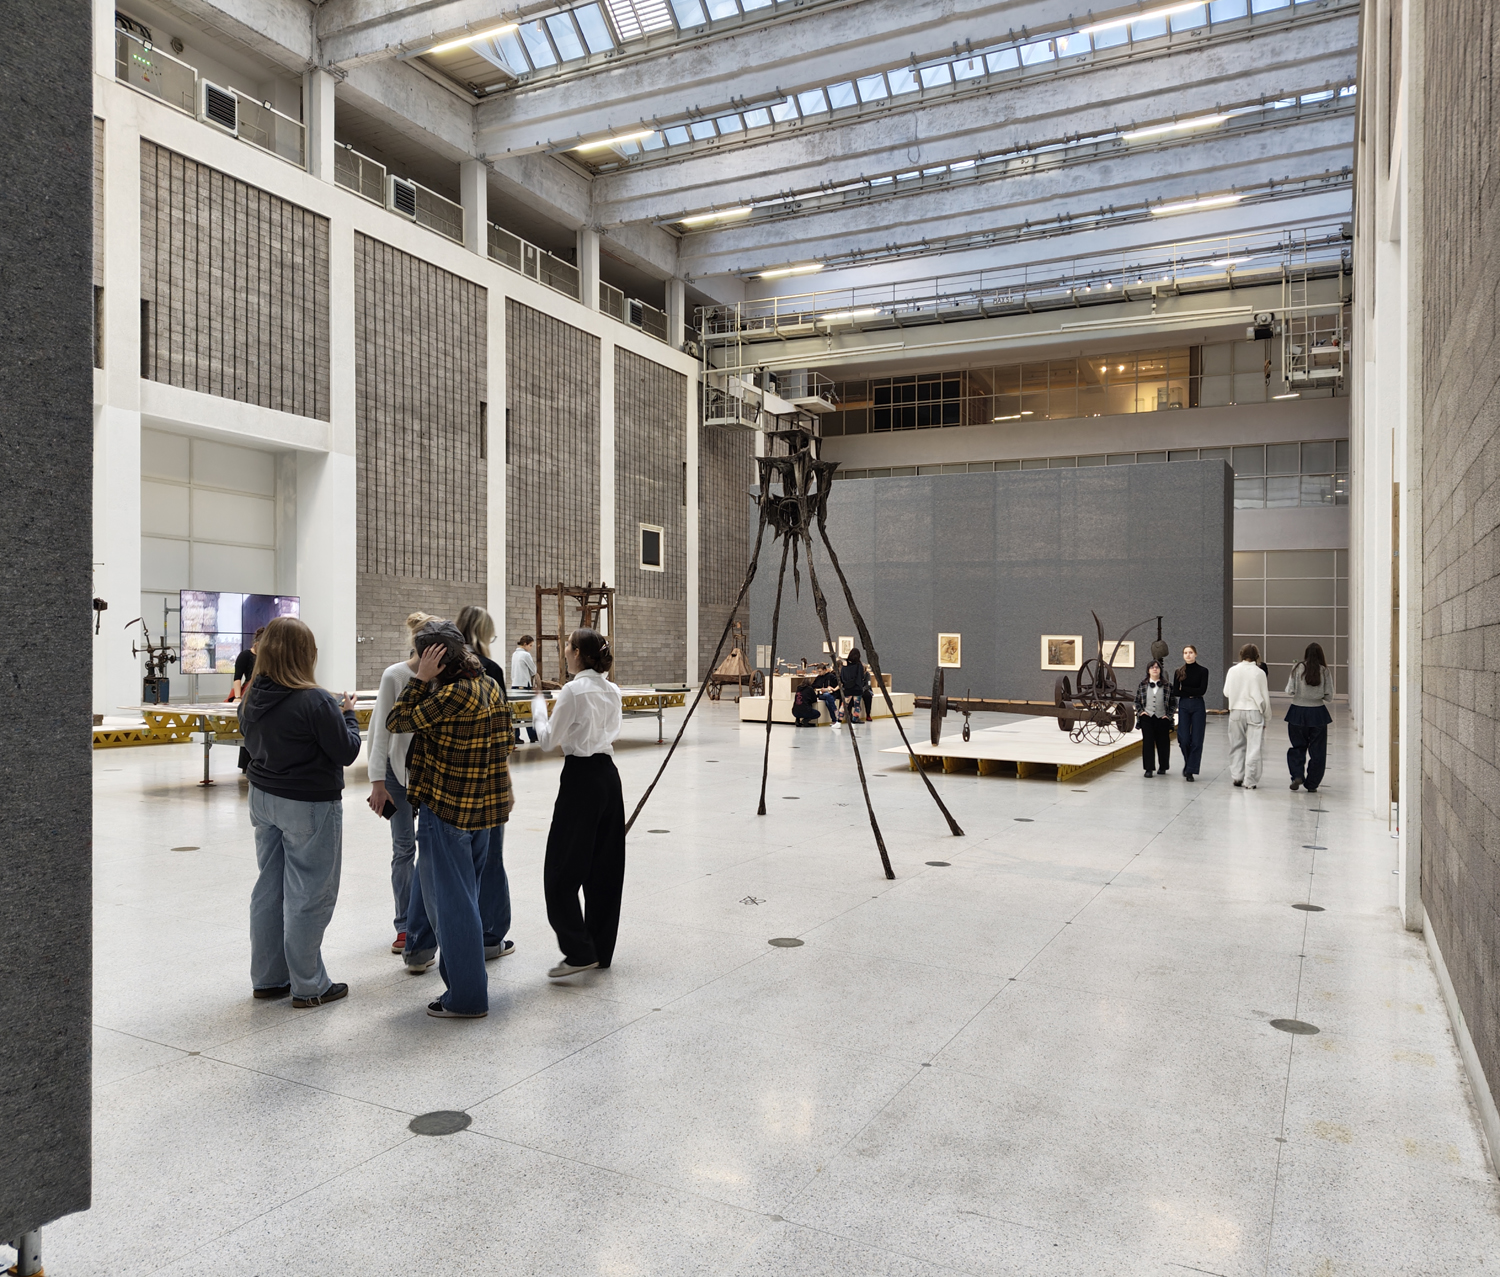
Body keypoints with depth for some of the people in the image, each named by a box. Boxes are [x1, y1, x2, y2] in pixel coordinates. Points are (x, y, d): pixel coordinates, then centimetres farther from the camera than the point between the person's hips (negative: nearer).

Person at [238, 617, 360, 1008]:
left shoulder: (252, 698, 1)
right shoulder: (316, 701, -22)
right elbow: (347, 752, -15)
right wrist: (348, 714, 1)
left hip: (264, 799, 7)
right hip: (310, 806, -7)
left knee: (269, 888, 16)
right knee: (308, 894, 2)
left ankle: (267, 979, 27)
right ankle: (308, 986, 12)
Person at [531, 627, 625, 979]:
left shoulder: (573, 690, -14)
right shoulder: (611, 690, 8)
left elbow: (548, 739, -9)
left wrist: (539, 705, 6)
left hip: (581, 778, -8)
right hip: (608, 774, 8)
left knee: (562, 870, 0)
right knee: (605, 865, 12)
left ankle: (579, 951, -3)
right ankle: (601, 949, 19)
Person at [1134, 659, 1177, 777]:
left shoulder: (1167, 686, 2)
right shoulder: (1142, 685, 6)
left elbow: (1174, 702, 5)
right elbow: (1137, 701, 12)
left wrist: (1168, 715, -3)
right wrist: (1140, 711, -1)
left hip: (1162, 719, 0)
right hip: (1147, 718, 0)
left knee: (1163, 743, 7)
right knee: (1148, 743, -3)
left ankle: (1163, 767, 22)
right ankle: (1149, 768, 1)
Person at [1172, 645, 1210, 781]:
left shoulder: (1202, 671, -1)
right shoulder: (1179, 671, 5)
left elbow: (1202, 690, -11)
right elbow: (1175, 692, 0)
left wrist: (1184, 688, -8)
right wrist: (1191, 693, -9)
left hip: (1198, 706, -2)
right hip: (1183, 706, 2)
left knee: (1196, 740, -3)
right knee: (1184, 739, -2)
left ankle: (1190, 770, 3)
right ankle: (1188, 763, 23)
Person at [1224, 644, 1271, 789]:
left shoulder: (1233, 671, -3)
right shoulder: (1259, 673, -7)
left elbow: (1226, 692, 2)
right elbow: (1264, 697, -3)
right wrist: (1267, 714, 8)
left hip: (1236, 711, 2)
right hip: (1254, 712, -2)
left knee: (1237, 745, 14)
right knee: (1253, 747, 3)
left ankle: (1236, 776, 11)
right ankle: (1250, 781, 4)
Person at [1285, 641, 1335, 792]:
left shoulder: (1298, 668, -6)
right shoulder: (1325, 671, -4)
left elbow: (1289, 691, -6)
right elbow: (1329, 697, -2)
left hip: (1298, 712, 0)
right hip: (1317, 713, 0)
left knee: (1297, 747, 13)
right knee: (1317, 750, 9)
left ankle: (1297, 775, -4)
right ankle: (1312, 784, 12)